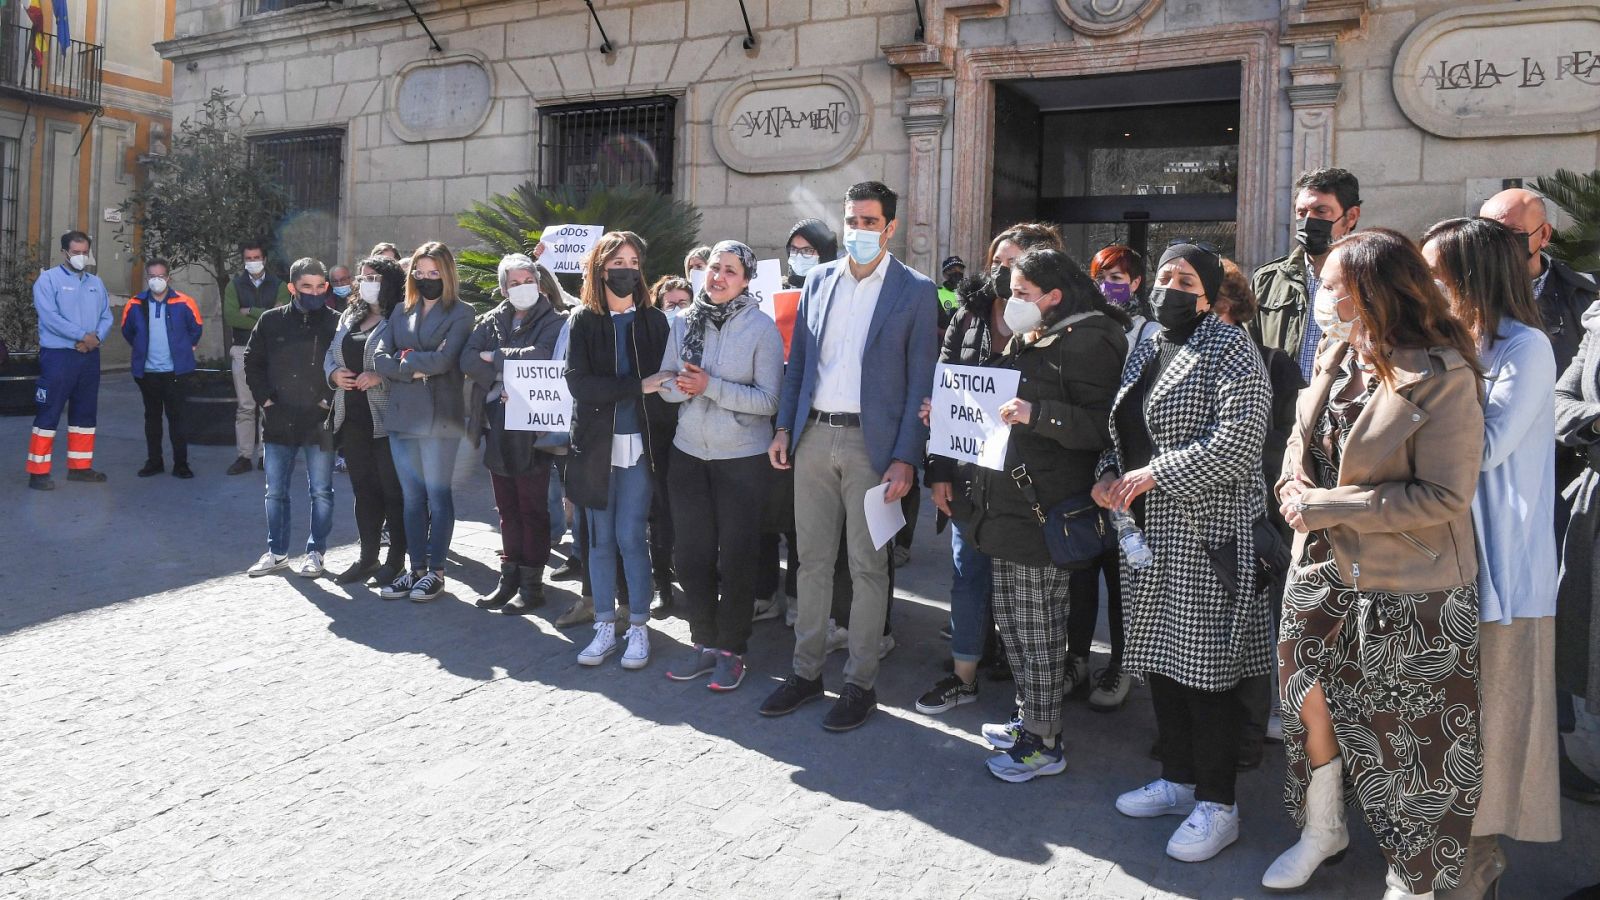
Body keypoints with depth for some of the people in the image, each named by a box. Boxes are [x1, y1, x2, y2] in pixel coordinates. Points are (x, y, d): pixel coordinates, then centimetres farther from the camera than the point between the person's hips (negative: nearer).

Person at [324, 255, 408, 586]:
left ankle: (396, 561, 10)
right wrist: (334, 373, 0)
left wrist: (380, 376, -25)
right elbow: (331, 354, 20)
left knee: (394, 491, 0)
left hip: (386, 420, -8)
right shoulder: (349, 316, 16)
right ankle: (368, 557, 24)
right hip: (353, 419, 8)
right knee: (364, 490, 14)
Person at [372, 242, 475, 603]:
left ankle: (436, 570, 11)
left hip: (438, 417, -5)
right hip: (401, 414, 5)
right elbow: (379, 357, 4)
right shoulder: (401, 312, 15)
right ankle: (416, 568, 18)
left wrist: (405, 359, -3)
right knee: (411, 495, 10)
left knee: (438, 494, 2)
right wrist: (416, 371, -10)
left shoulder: (460, 313, -2)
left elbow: (443, 359, -16)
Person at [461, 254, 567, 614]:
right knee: (507, 508, 12)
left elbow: (542, 357, -21)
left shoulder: (554, 323, -3)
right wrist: (504, 379, -16)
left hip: (532, 426, -5)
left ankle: (532, 585, 8)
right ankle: (509, 578, 21)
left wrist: (495, 357, -10)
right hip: (497, 425, 5)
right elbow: (467, 359, -2)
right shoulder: (491, 321, 12)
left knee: (532, 509, 1)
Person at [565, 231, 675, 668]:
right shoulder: (584, 321, 3)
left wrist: (663, 436, -9)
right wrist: (637, 387, -16)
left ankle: (639, 628, 10)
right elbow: (578, 382, -9)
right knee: (600, 539, 7)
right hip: (596, 443, 1)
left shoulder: (654, 320, 5)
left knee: (630, 537, -3)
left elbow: (664, 379, 3)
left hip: (639, 444, -1)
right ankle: (605, 627, 17)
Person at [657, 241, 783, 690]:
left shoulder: (762, 327, -8)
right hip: (689, 454, 4)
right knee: (690, 553, 9)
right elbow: (666, 383, 6)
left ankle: (732, 649, 20)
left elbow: (768, 400, -12)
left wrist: (711, 387, -20)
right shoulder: (684, 322, 3)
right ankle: (704, 642, 26)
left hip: (743, 459, -4)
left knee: (736, 557, 5)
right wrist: (681, 386, -17)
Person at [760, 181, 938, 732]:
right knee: (812, 559, 11)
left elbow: (921, 381, -6)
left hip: (872, 442, -4)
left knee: (868, 566, 4)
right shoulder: (819, 281, 10)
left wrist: (905, 458, -12)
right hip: (814, 437, 4)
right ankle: (806, 671, 23)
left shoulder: (915, 292, -3)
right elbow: (798, 361, 15)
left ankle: (860, 683, 15)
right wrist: (784, 428, 8)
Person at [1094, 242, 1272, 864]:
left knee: (1205, 670, -1)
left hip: (1205, 535, -8)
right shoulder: (1144, 351, 15)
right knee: (1160, 660, 15)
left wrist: (1154, 474, -19)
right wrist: (1111, 475, 4)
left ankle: (1217, 805, 13)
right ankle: (1178, 780, 31)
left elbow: (1238, 441, -20)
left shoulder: (1228, 350, -9)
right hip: (1147, 533, 8)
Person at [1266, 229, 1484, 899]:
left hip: (1410, 592, -6)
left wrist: (1328, 507, -20)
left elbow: (1444, 496, -20)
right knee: (1310, 695, 16)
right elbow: (1301, 441, 16)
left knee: (1409, 740, 8)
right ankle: (1322, 829, 41)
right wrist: (1296, 488, -6)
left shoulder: (1442, 377, -19)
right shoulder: (1335, 359, 3)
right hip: (1326, 569, 7)